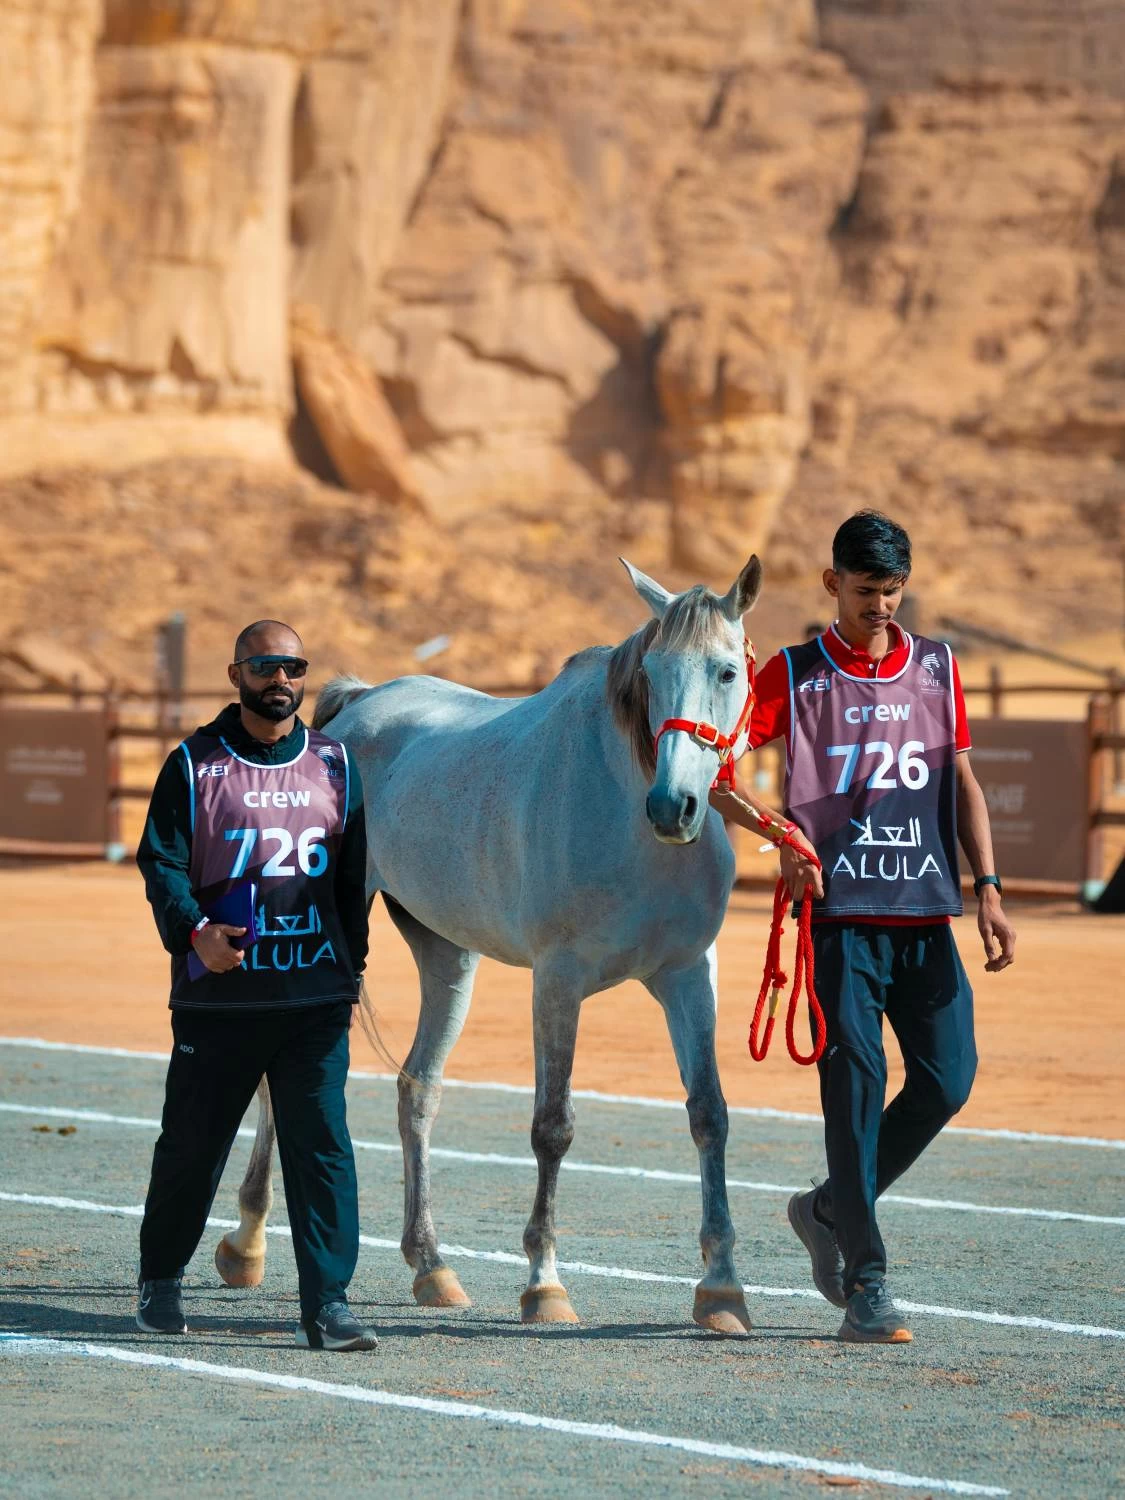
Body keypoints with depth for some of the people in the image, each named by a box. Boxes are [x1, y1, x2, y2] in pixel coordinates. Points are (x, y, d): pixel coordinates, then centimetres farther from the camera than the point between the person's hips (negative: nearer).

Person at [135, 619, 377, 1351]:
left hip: (316, 995, 2)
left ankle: (328, 1304, -8)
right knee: (192, 1143, 9)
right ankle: (161, 1278, 29)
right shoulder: (195, 765, 0)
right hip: (219, 993, -2)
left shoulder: (335, 764, 10)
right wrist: (194, 930, -23)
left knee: (323, 1146, -7)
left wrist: (353, 965, 12)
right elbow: (161, 864, -6)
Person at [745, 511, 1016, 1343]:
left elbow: (963, 782, 15)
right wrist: (781, 837, -20)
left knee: (948, 1078, -2)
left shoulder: (938, 668, 11)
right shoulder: (795, 675, 0)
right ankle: (866, 1288, -3)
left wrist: (988, 889, 6)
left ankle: (830, 1209, 21)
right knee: (856, 1085, -7)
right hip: (842, 910, -4)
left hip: (928, 913, 4)